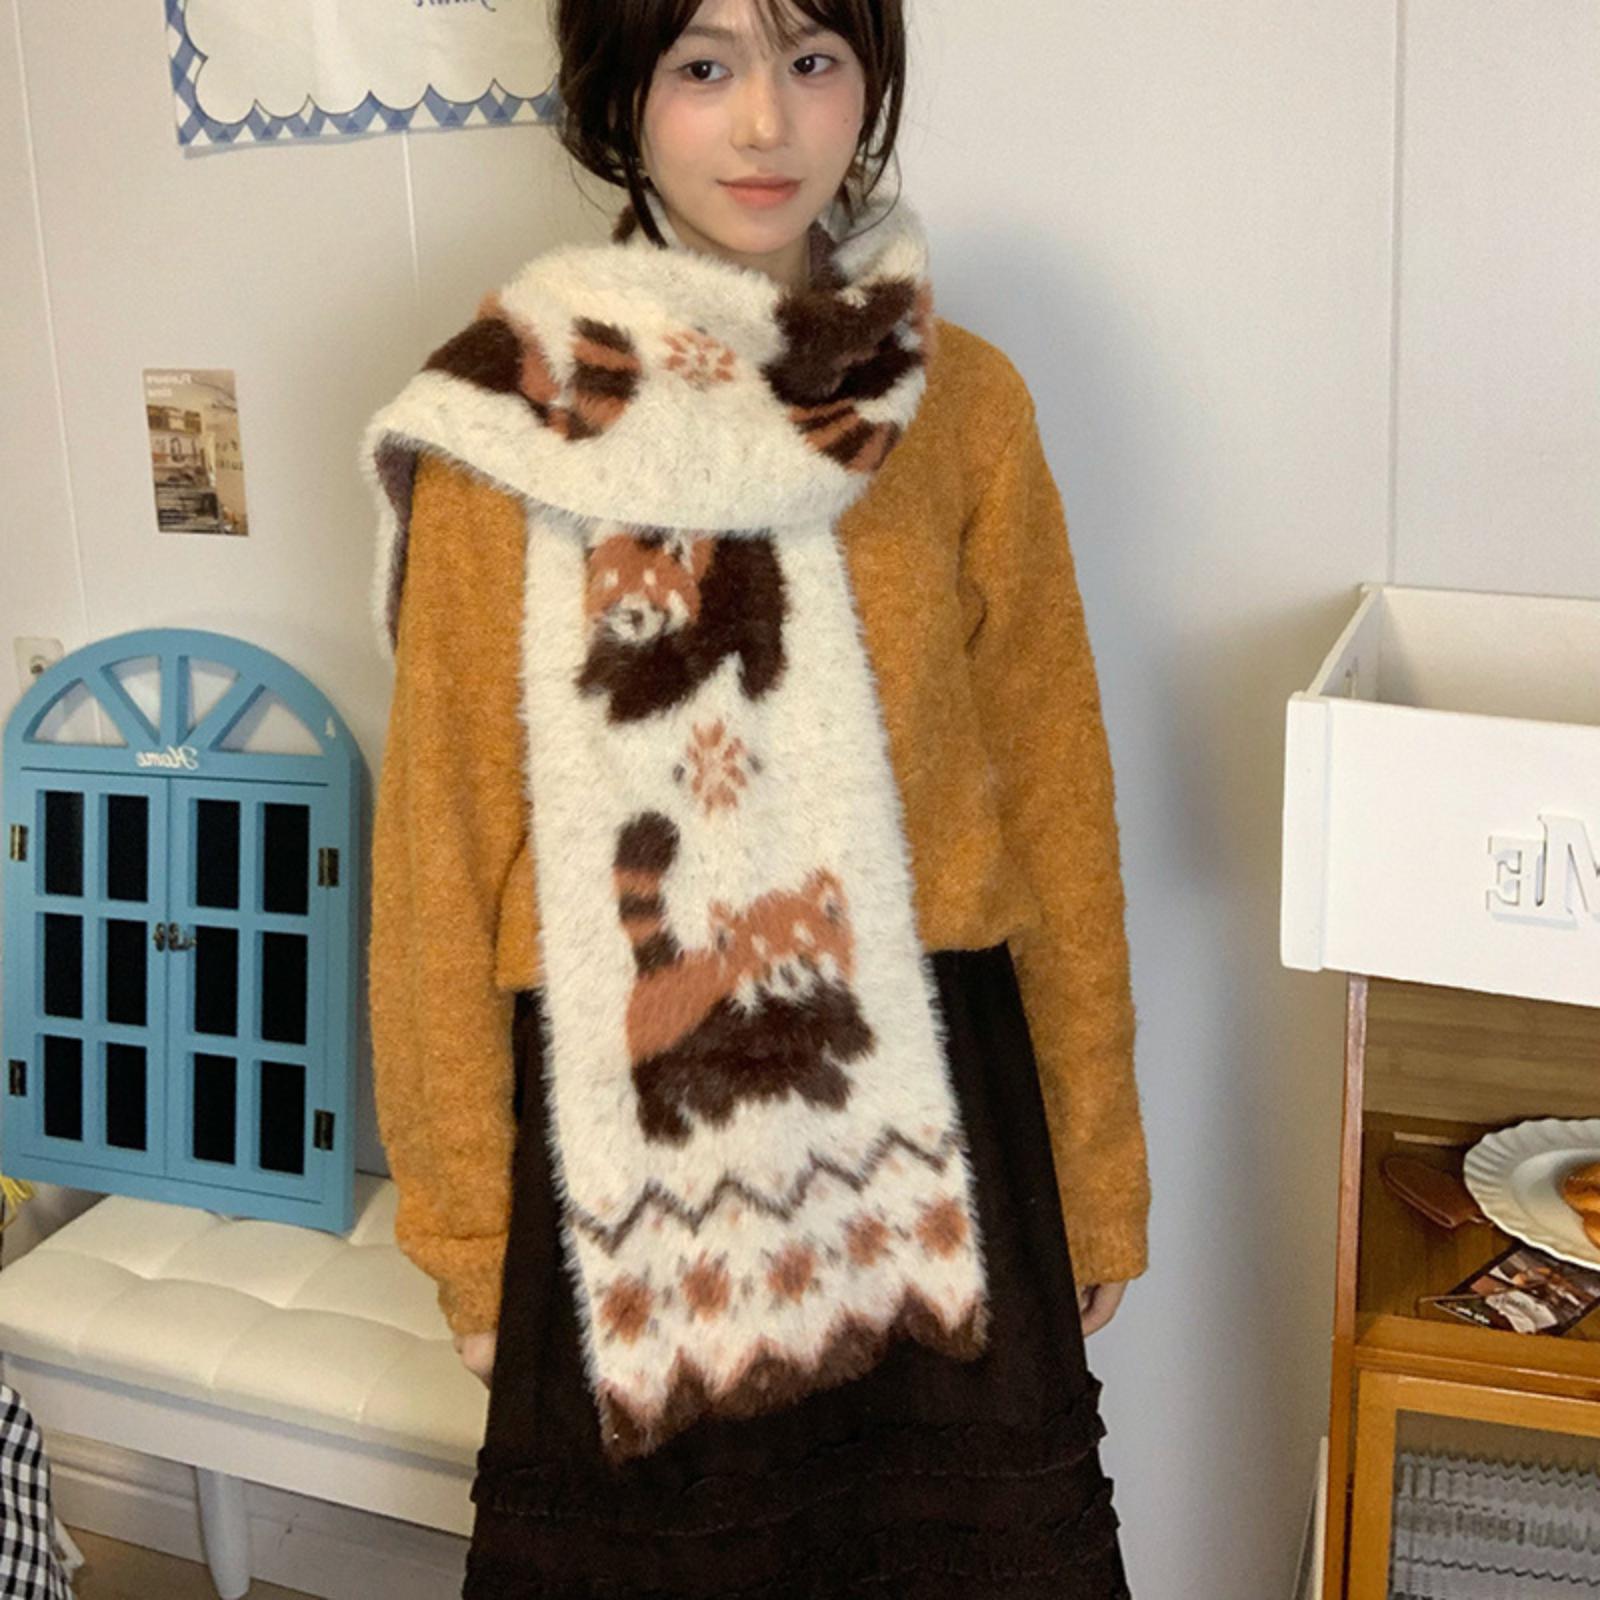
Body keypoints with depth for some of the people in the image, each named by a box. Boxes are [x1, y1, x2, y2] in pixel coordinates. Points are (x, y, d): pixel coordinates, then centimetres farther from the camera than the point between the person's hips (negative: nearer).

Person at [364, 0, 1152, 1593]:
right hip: (618, 1119, -1)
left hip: (924, 1103, 1)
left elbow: (1056, 805, 4)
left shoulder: (963, 404, 0)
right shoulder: (506, 418, -4)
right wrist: (466, 1225, 2)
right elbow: (443, 835, -1)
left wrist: (1096, 1183, 7)